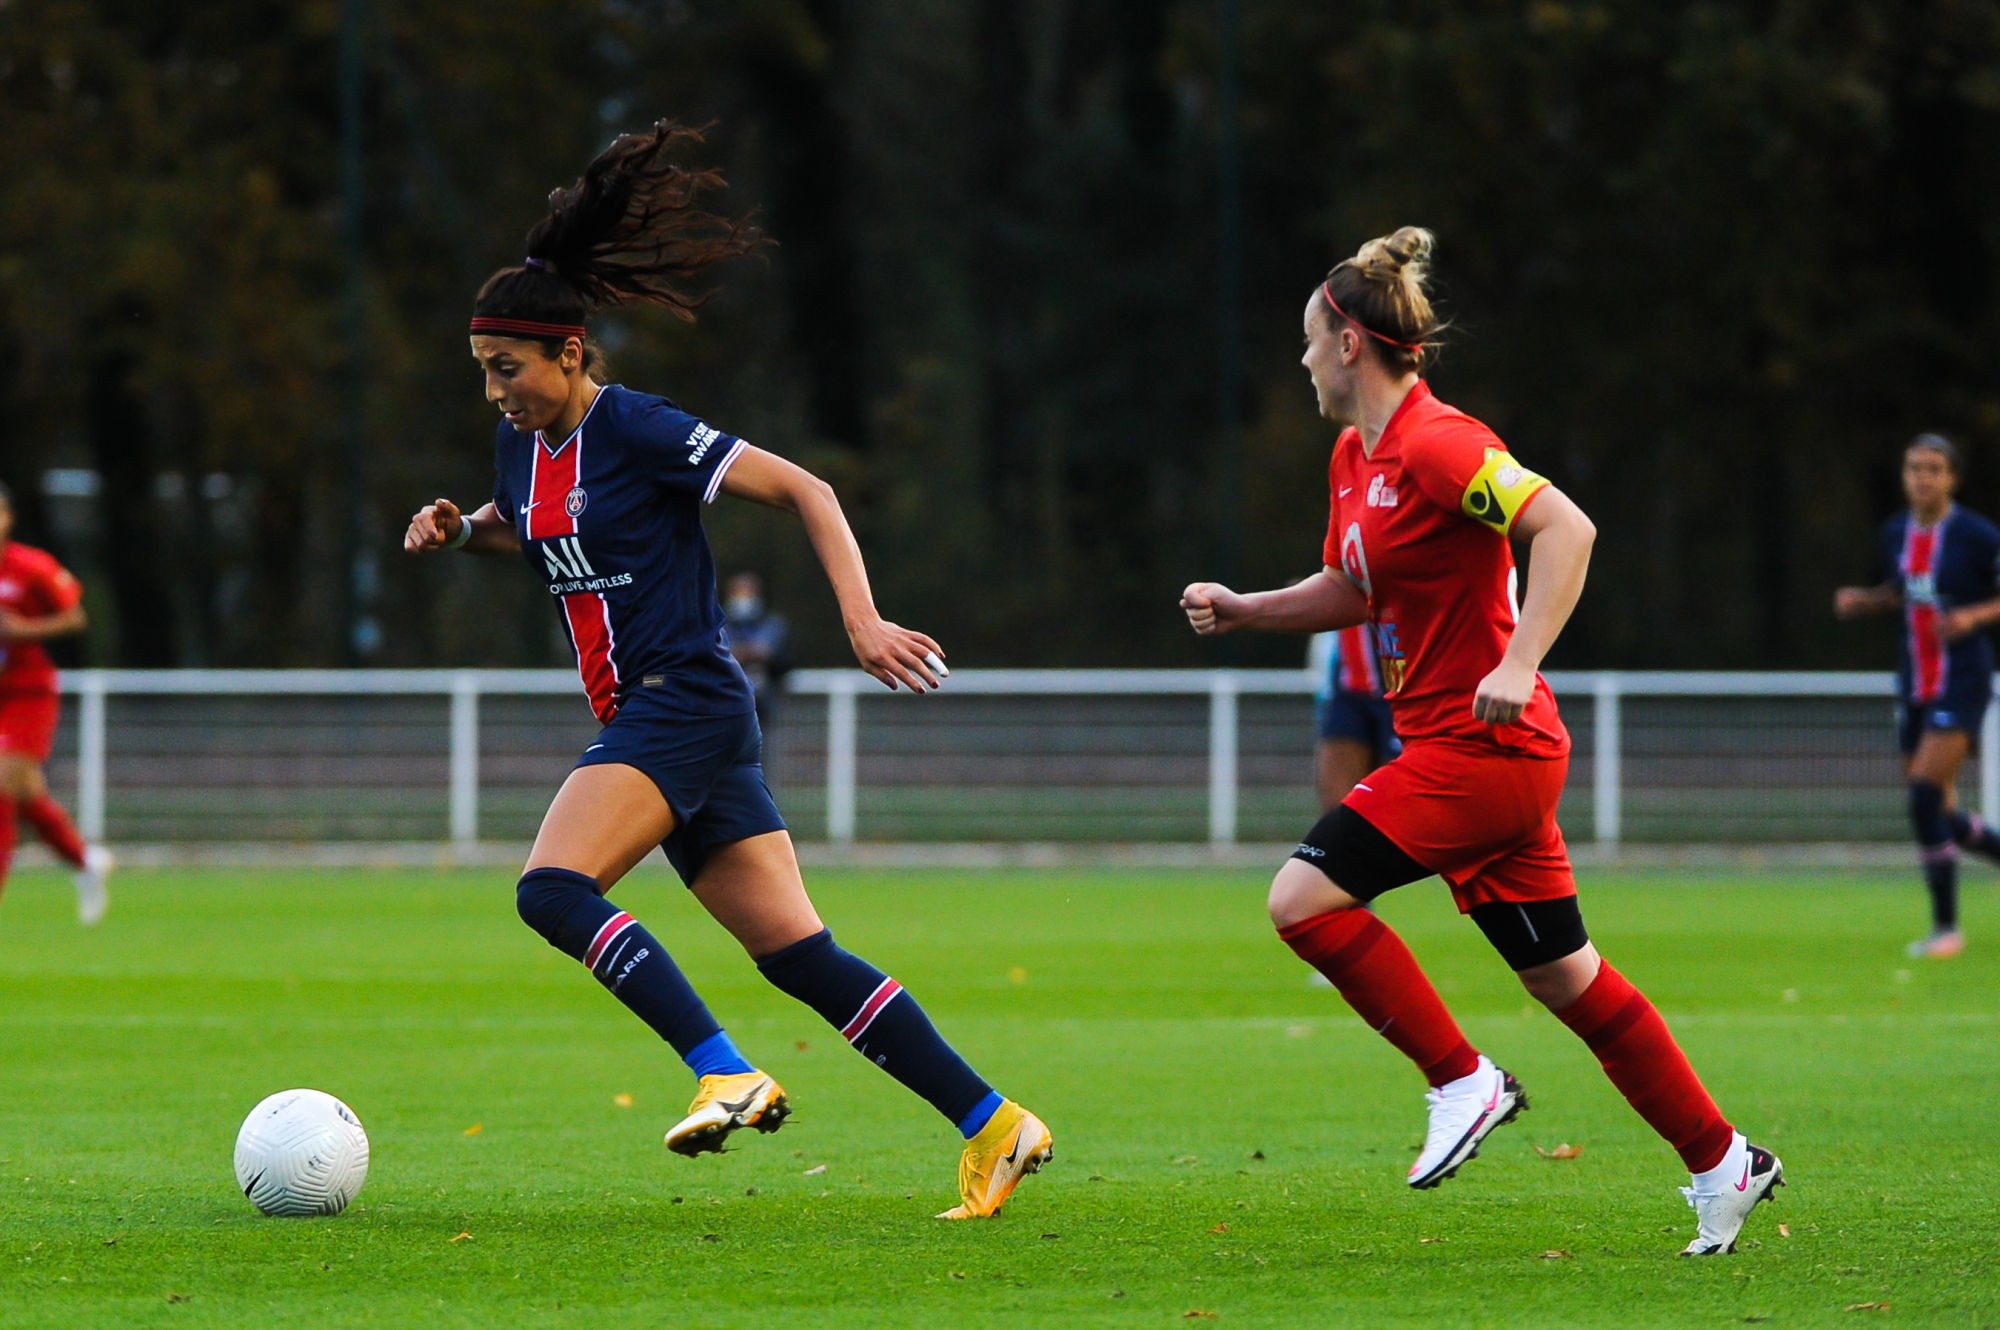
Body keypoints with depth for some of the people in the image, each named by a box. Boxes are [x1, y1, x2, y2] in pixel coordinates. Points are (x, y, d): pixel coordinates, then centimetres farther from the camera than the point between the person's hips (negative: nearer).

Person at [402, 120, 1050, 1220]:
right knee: (795, 952, 3)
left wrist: (861, 618, -21)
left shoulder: (636, 431, -13)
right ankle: (993, 1125, 4)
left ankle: (727, 1075, -25)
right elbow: (528, 534, 32)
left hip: (687, 703, -8)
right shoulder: (522, 444, 10)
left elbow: (804, 491, -13)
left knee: (552, 888, -24)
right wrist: (461, 531, 11)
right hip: (640, 717, 8)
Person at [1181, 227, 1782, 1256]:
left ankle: (1463, 1081, -7)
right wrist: (1242, 611, 12)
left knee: (1302, 897, -15)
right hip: (1459, 749, 10)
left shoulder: (1434, 444, -17)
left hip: (1483, 745, -10)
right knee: (1560, 976, 12)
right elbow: (1352, 592, 26)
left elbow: (1566, 528, -25)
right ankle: (1721, 1160, 19)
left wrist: (1518, 664, -31)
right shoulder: (1355, 455, 13)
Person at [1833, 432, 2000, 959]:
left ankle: (1945, 926, -8)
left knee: (1925, 795, -17)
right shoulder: (1896, 533, 8)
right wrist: (1860, 599, 5)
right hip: (1915, 684, 7)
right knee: (1939, 816, 7)